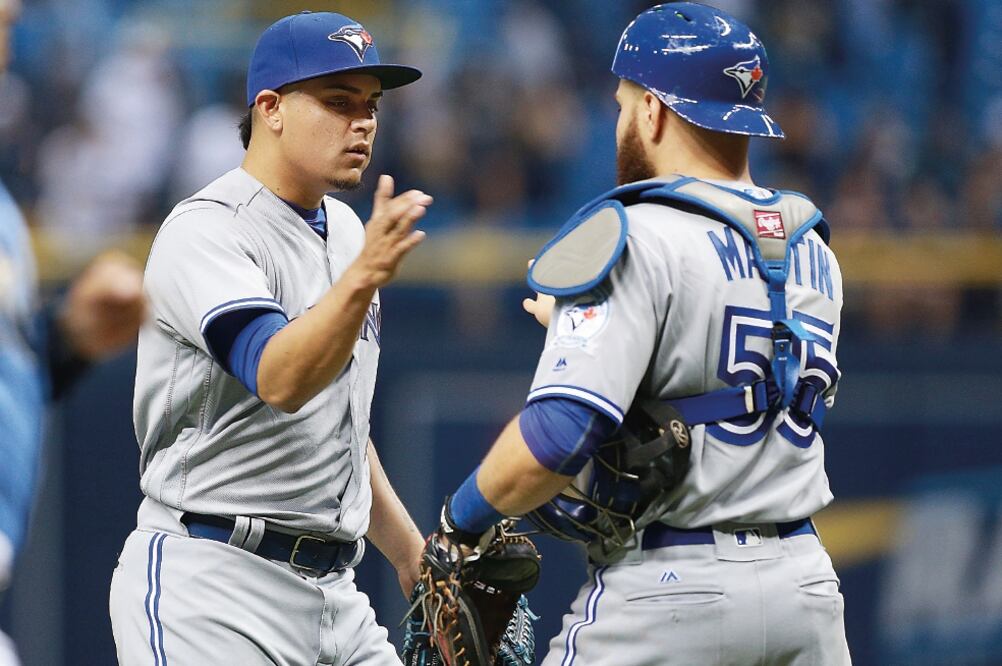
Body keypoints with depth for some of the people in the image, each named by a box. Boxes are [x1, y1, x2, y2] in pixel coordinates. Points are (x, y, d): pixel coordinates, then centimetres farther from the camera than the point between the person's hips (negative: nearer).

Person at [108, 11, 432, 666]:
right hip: (212, 586, -8)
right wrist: (362, 278, -42)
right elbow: (278, 380, -29)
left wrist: (411, 552, 23)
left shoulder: (347, 230, 16)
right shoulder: (205, 231, -12)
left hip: (333, 587, 8)